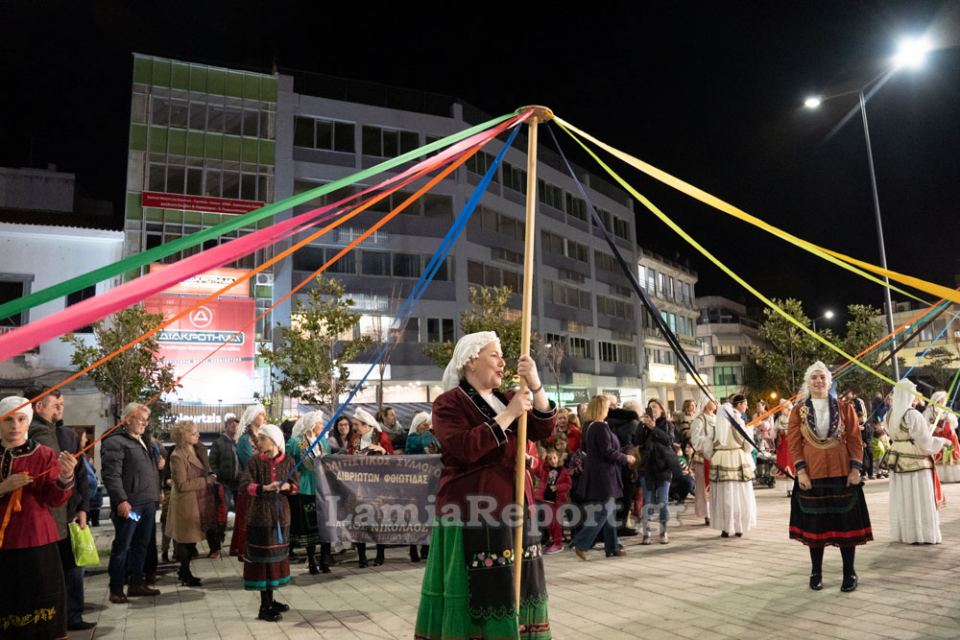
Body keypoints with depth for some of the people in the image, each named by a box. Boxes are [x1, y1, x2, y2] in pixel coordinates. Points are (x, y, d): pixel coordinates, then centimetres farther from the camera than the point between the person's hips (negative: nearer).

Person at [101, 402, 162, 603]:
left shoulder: (142, 441, 20)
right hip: (129, 504, -9)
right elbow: (111, 474, -18)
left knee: (142, 545, 14)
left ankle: (136, 583, 24)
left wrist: (156, 493, 18)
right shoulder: (115, 442, -9)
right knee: (122, 547, 0)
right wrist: (121, 500, -22)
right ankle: (116, 589, 10)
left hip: (148, 503, 9)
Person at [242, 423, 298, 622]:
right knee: (263, 558, -1)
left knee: (277, 555, 12)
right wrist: (264, 488, -29)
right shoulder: (254, 461, -5)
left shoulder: (288, 461, 2)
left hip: (280, 515, 4)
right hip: (260, 516, -4)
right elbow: (244, 485, -14)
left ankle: (270, 600, 27)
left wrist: (287, 486, -18)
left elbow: (296, 484, 4)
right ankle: (264, 608, 6)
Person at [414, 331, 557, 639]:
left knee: (517, 584, 12)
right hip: (472, 509, -7)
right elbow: (464, 447, -23)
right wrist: (509, 414, -21)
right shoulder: (449, 403, -7)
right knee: (482, 589, -4)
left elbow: (544, 430, 4)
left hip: (512, 505, 7)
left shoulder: (506, 398, 14)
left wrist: (536, 386, -10)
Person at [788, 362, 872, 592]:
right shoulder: (799, 411, 2)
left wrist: (856, 468, -7)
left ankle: (849, 573, 19)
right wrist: (801, 470, -10)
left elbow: (855, 439, 1)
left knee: (846, 523, 5)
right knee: (814, 524, 8)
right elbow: (794, 443, -1)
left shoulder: (844, 408, 3)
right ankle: (816, 573, 20)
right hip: (812, 475, 0)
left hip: (841, 474, 0)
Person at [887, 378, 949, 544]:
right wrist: (942, 441, 3)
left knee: (903, 500, 13)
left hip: (898, 465, 6)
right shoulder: (913, 415, -18)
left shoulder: (891, 415, 3)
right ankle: (922, 536, 10)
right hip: (916, 465, -6)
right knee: (919, 501, 3)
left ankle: (902, 533, 20)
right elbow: (926, 443, -15)